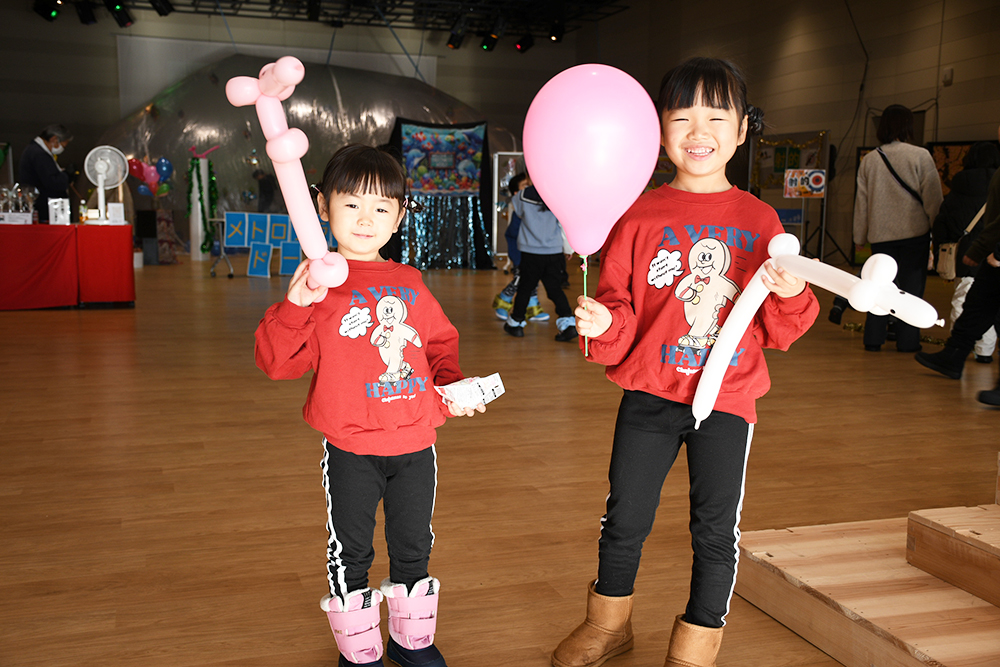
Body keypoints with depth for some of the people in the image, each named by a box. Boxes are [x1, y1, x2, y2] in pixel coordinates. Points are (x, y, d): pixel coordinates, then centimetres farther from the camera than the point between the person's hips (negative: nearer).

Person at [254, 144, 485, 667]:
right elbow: (278, 363, -13)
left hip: (415, 443, 4)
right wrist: (295, 307, -27)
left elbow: (440, 342, 17)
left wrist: (451, 385, 0)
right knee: (350, 552, 12)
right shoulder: (318, 283, -8)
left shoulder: (409, 284, 5)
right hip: (350, 450, -4)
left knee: (414, 547, 19)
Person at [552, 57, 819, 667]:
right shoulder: (640, 216, -1)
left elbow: (776, 332, 5)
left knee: (717, 530, 7)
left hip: (727, 398, 0)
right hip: (649, 393, 0)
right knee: (625, 519, 12)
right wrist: (603, 325, -21)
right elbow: (621, 315, 0)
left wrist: (791, 297, -15)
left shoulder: (759, 220, 1)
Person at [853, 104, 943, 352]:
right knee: (911, 286, 4)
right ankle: (907, 340, 5)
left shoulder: (868, 160, 6)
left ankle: (873, 339, 8)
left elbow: (861, 201, 9)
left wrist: (860, 237, 16)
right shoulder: (920, 156, -4)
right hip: (914, 231, -3)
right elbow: (933, 197, -5)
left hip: (880, 234, 3)